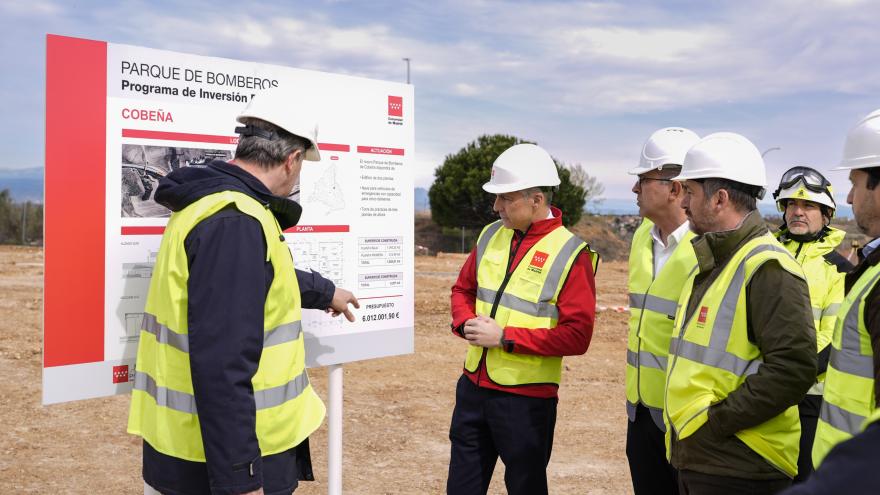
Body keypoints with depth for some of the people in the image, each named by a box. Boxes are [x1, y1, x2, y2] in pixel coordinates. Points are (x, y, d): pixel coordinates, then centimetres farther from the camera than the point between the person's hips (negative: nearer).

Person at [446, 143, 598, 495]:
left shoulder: (570, 254, -14)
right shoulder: (491, 236, 5)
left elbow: (577, 335, -18)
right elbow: (463, 289, 17)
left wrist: (504, 337, -19)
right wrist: (467, 323, -5)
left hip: (525, 397, -6)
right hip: (473, 386, 6)